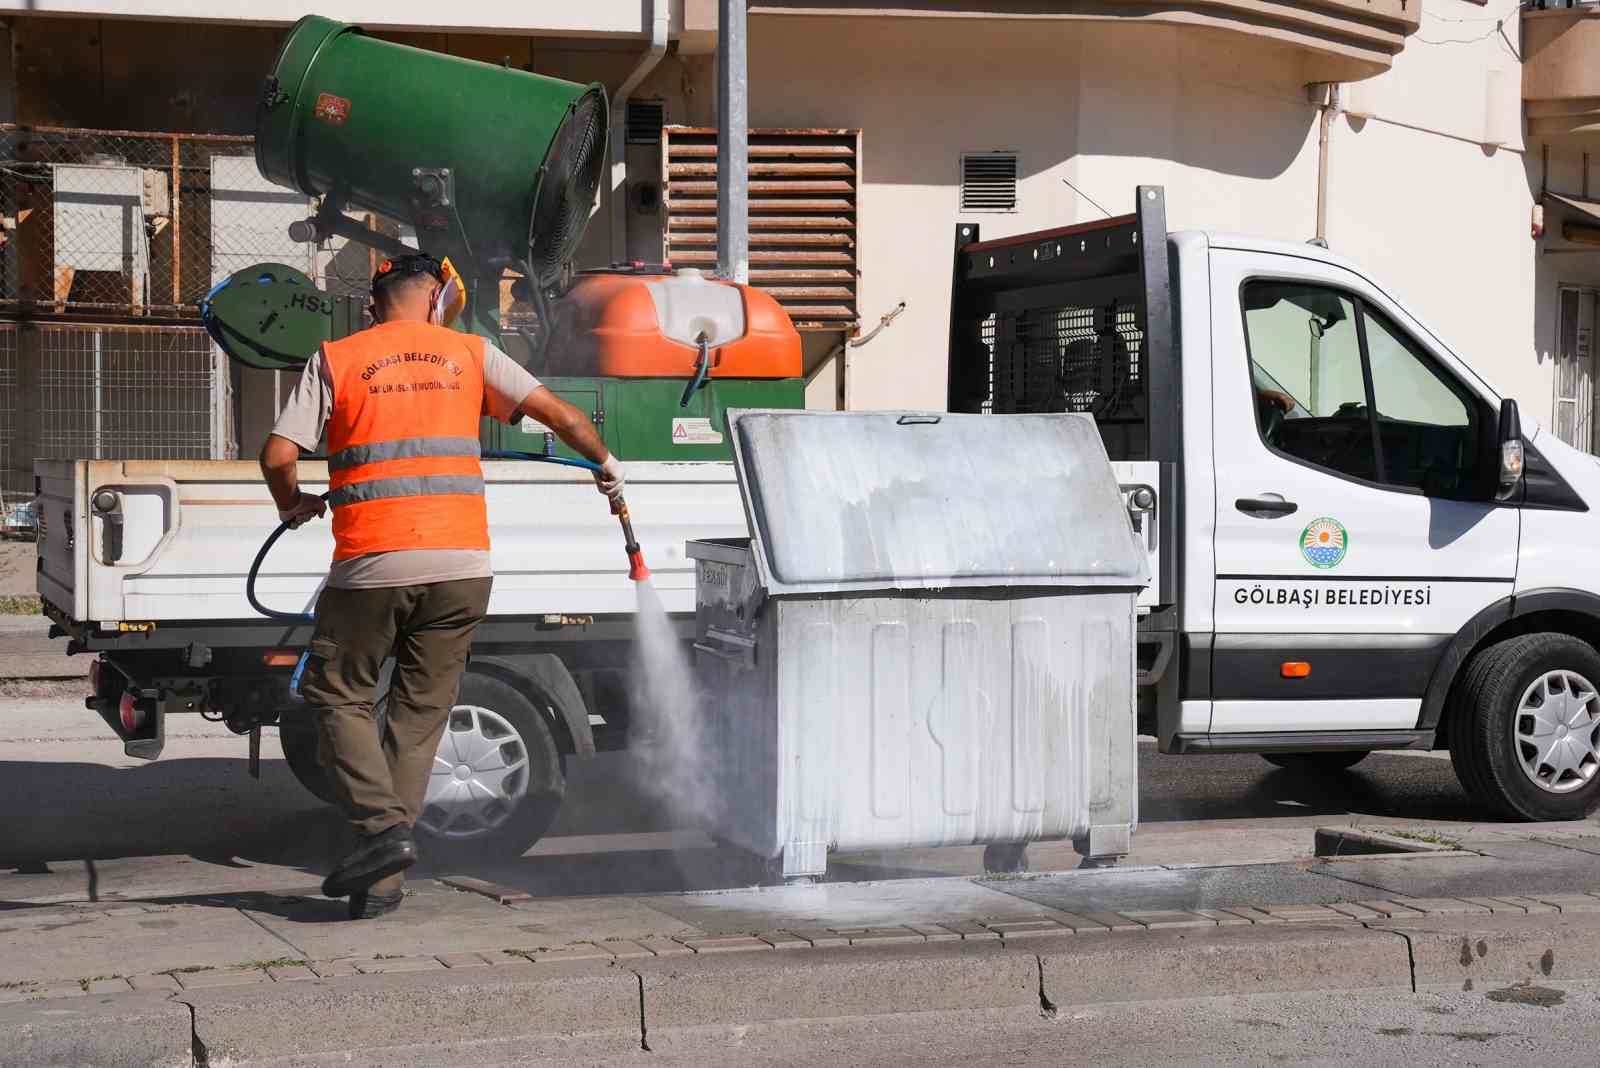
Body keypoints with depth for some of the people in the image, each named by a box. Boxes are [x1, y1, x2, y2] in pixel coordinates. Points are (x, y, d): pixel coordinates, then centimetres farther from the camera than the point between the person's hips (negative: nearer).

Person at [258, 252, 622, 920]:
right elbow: (563, 417, 5)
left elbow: (278, 455, -2)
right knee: (419, 715, 10)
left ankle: (382, 824, -6)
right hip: (461, 564, 2)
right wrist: (605, 465, 23)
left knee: (336, 695, 14)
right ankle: (381, 880, 9)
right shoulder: (469, 354, 10)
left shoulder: (335, 360, 6)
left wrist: (293, 505, 19)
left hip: (372, 562, -2)